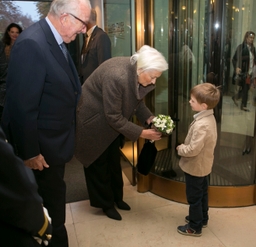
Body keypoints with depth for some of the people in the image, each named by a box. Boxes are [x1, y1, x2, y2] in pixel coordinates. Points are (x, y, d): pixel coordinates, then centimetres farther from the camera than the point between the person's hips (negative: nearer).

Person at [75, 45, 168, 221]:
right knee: (99, 163, 9)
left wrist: (149, 118, -13)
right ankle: (106, 204, 27)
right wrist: (140, 133, -27)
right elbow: (113, 117, -31)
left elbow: (137, 99, 3)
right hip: (94, 121, -7)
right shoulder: (117, 76, -37)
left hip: (112, 121, 7)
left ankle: (116, 197, 36)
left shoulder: (137, 73, -14)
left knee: (114, 161, 17)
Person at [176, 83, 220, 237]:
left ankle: (195, 227, 25)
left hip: (195, 167, -10)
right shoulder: (209, 117, -2)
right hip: (204, 165, 10)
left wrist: (180, 149, -14)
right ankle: (202, 218, 44)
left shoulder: (201, 125, -33)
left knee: (194, 197, 8)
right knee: (202, 193, 25)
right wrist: (185, 146, 4)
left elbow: (193, 150, -31)